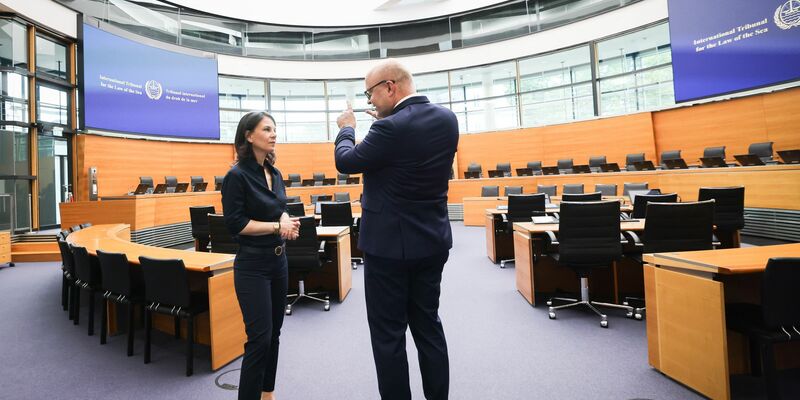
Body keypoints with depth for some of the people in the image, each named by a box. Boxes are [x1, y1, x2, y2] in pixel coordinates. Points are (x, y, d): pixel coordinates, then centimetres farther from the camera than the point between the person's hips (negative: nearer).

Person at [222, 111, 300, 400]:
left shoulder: (275, 174, 8)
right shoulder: (237, 176, -13)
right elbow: (235, 224, -17)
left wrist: (287, 222, -6)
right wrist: (277, 227, -17)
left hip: (278, 260, 8)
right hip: (252, 264, -7)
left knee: (274, 332, 17)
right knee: (259, 338, -4)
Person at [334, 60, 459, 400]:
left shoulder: (390, 128, -20)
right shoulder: (447, 119, 1)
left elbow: (346, 162, -7)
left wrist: (347, 127, 11)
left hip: (390, 244, -7)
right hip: (432, 242, 8)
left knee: (388, 334, 9)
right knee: (428, 326, 19)